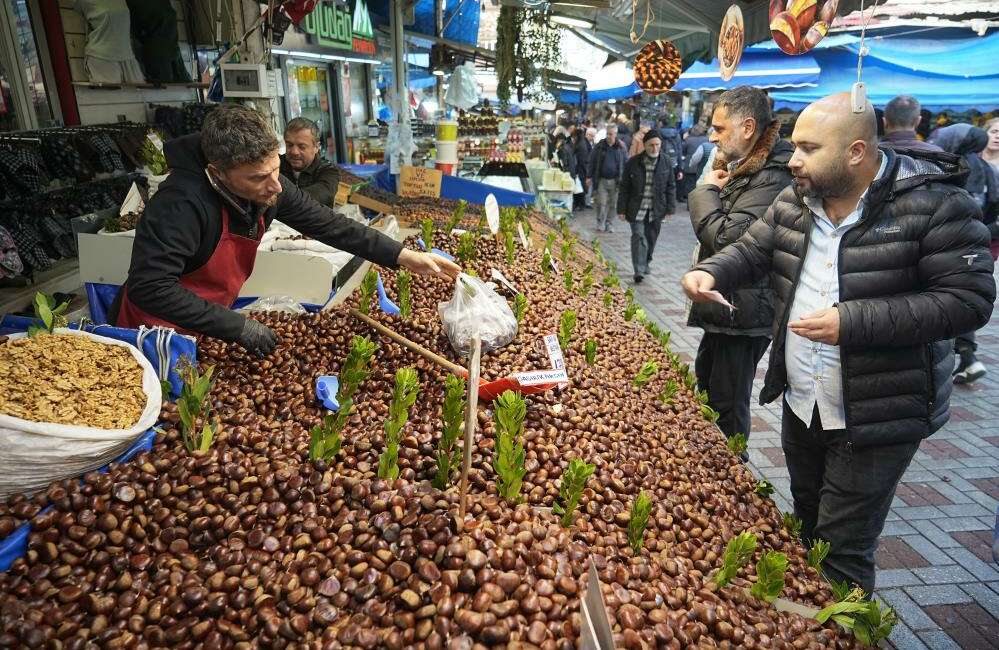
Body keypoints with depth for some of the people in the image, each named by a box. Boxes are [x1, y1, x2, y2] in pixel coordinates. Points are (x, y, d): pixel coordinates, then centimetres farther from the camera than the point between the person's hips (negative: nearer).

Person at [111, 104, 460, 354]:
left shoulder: (270, 187, -13)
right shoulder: (182, 203, -33)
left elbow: (330, 225, -7)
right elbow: (149, 288, -35)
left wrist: (405, 257, -13)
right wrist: (237, 326, -33)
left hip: (206, 325, 6)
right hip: (155, 333, -6)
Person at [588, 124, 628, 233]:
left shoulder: (621, 147, 2)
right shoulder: (599, 146, 2)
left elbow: (626, 163, 7)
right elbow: (592, 162, 6)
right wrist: (590, 177, 2)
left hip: (615, 180, 1)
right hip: (601, 180, -1)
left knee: (613, 204, 7)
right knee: (601, 203, -3)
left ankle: (609, 223, 20)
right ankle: (600, 223, 11)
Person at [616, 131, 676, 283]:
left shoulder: (667, 163, 1)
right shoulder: (633, 162, -4)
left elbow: (671, 187, 7)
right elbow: (624, 187, 0)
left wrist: (670, 208, 2)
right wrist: (622, 209, -2)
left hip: (656, 210, 2)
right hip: (636, 209, -2)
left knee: (651, 239, 11)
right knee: (638, 237, -11)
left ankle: (645, 263, 33)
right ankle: (639, 271, -11)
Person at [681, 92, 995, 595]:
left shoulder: (933, 203, -18)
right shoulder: (795, 201, 1)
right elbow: (751, 251, 8)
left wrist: (852, 321, -28)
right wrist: (711, 272, -14)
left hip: (880, 416, -6)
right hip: (800, 404, 7)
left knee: (842, 551, 2)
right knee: (806, 527, 25)